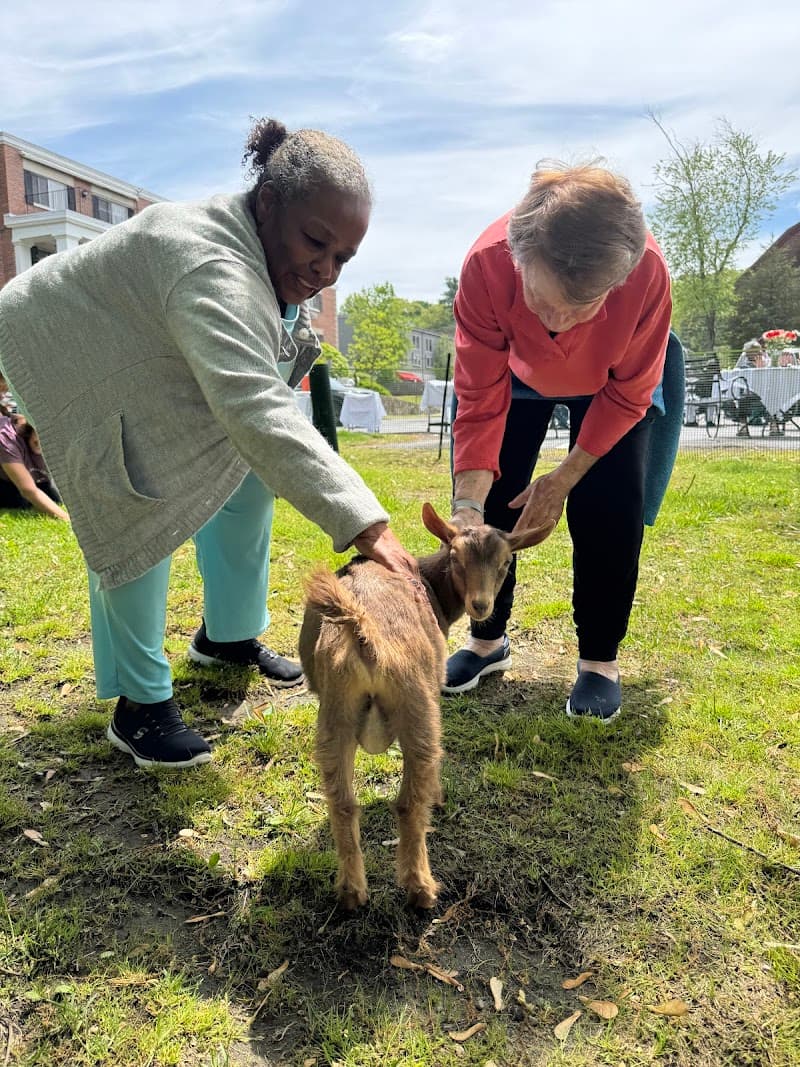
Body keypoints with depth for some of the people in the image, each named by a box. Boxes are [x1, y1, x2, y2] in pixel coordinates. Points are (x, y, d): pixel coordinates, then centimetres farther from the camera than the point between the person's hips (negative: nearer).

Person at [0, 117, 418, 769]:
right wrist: (364, 526, -61)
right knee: (139, 522, -18)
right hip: (75, 357, -8)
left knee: (246, 480, 3)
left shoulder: (270, 251, -10)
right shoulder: (214, 270, -41)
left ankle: (228, 637, 20)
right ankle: (139, 706, -3)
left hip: (159, 359, 9)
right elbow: (256, 415, -54)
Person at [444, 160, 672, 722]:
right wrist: (468, 508, -39)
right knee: (490, 498, -3)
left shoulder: (647, 272, -39)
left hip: (609, 383, -1)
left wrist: (566, 476, -21)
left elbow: (627, 395, -22)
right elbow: (480, 400, -30)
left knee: (607, 508, -13)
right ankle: (488, 638, 18)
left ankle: (600, 657, 7)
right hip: (520, 375, 1)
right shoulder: (487, 264, -39)